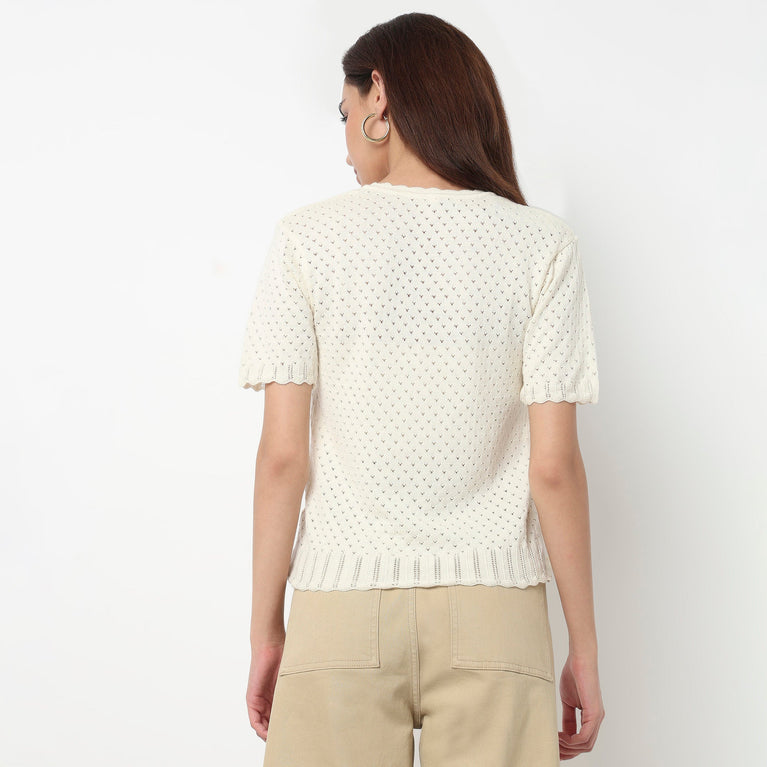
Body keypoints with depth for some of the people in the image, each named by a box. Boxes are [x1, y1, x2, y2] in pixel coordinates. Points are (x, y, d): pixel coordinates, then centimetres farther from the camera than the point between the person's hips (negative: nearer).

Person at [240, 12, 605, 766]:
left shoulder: (308, 236, -2)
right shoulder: (540, 244, -1)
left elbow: (282, 454, -4)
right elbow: (553, 465, -5)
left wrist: (265, 632, 5)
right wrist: (585, 649, 4)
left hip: (342, 610, 0)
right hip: (493, 613, 0)